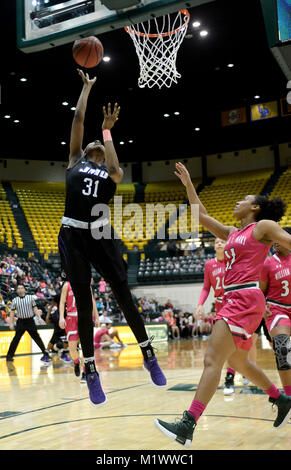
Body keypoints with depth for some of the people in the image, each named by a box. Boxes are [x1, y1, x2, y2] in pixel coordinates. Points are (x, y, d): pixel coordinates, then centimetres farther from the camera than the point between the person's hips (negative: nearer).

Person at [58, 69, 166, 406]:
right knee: (84, 307, 3)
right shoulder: (75, 161, 14)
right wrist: (87, 87, 17)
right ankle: (91, 372, 13)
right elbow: (78, 118, 10)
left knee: (125, 298, 2)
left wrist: (106, 131, -5)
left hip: (101, 236, 0)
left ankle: (149, 357, 19)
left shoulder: (111, 172, 12)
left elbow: (114, 170, -14)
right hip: (73, 237, 0)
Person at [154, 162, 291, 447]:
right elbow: (202, 216, 26)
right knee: (238, 362, 19)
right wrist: (188, 184, 26)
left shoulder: (264, 226, 1)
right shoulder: (232, 233, 22)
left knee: (212, 359, -16)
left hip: (245, 299, -9)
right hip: (233, 299, 9)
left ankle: (187, 427, -18)